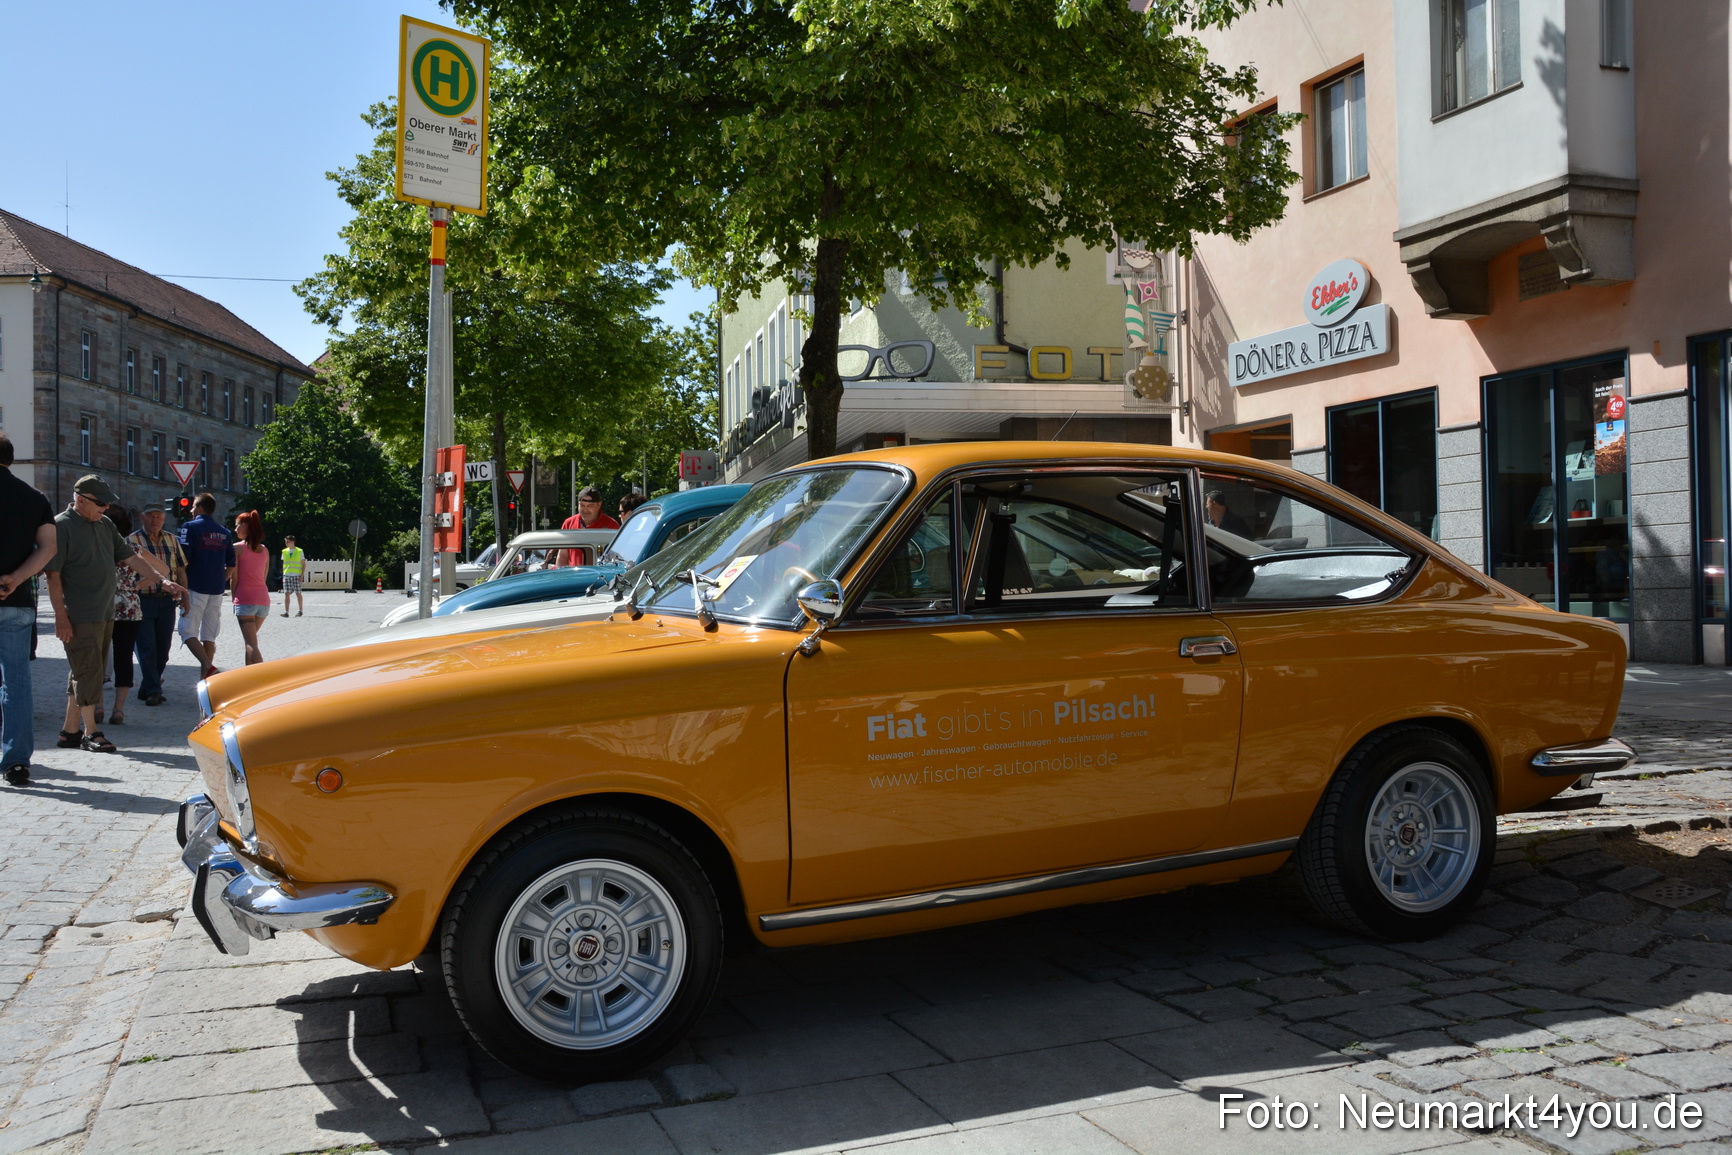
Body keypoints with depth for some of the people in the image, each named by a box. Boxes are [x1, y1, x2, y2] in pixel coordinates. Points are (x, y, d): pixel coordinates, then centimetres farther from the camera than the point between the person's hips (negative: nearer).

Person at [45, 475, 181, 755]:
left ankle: (71, 730, 21)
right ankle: (90, 732, 6)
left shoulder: (105, 524, 12)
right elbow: (53, 575, -14)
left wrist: (162, 579, 2)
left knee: (85, 673, 12)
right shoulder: (62, 525, -11)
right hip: (80, 616, -8)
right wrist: (61, 616, -17)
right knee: (88, 672, -3)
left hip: (105, 614, 8)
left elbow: (131, 557, 15)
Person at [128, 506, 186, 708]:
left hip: (167, 600, 4)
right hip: (144, 600, -4)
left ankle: (147, 689, 21)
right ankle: (153, 691, -4)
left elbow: (181, 570, 16)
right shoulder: (132, 540, 0)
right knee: (147, 648, -6)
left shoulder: (172, 540, 13)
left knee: (163, 647, 8)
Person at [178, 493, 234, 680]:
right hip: (217, 591, 6)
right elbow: (231, 566, 14)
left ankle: (208, 666, -24)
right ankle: (204, 678, 10)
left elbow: (183, 560, -12)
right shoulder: (224, 532, 14)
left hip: (195, 587, -6)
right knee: (209, 635, 9)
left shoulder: (191, 527, -5)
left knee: (188, 631, -4)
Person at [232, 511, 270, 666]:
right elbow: (264, 577, 13)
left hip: (245, 599, -6)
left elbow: (234, 577, -5)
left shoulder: (237, 548, -3)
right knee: (251, 640, 21)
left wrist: (234, 599, 4)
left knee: (252, 644, -10)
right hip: (263, 599, 6)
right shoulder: (265, 550, 12)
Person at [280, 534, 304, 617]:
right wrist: (283, 575, 10)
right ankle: (286, 612, -7)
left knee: (298, 594, 2)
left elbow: (303, 565, 3)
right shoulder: (284, 551, 12)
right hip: (287, 575, 3)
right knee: (286, 593, -5)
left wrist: (302, 576, -5)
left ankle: (300, 610, 14)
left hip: (296, 576, -3)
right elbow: (284, 564, 18)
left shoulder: (300, 551, 2)